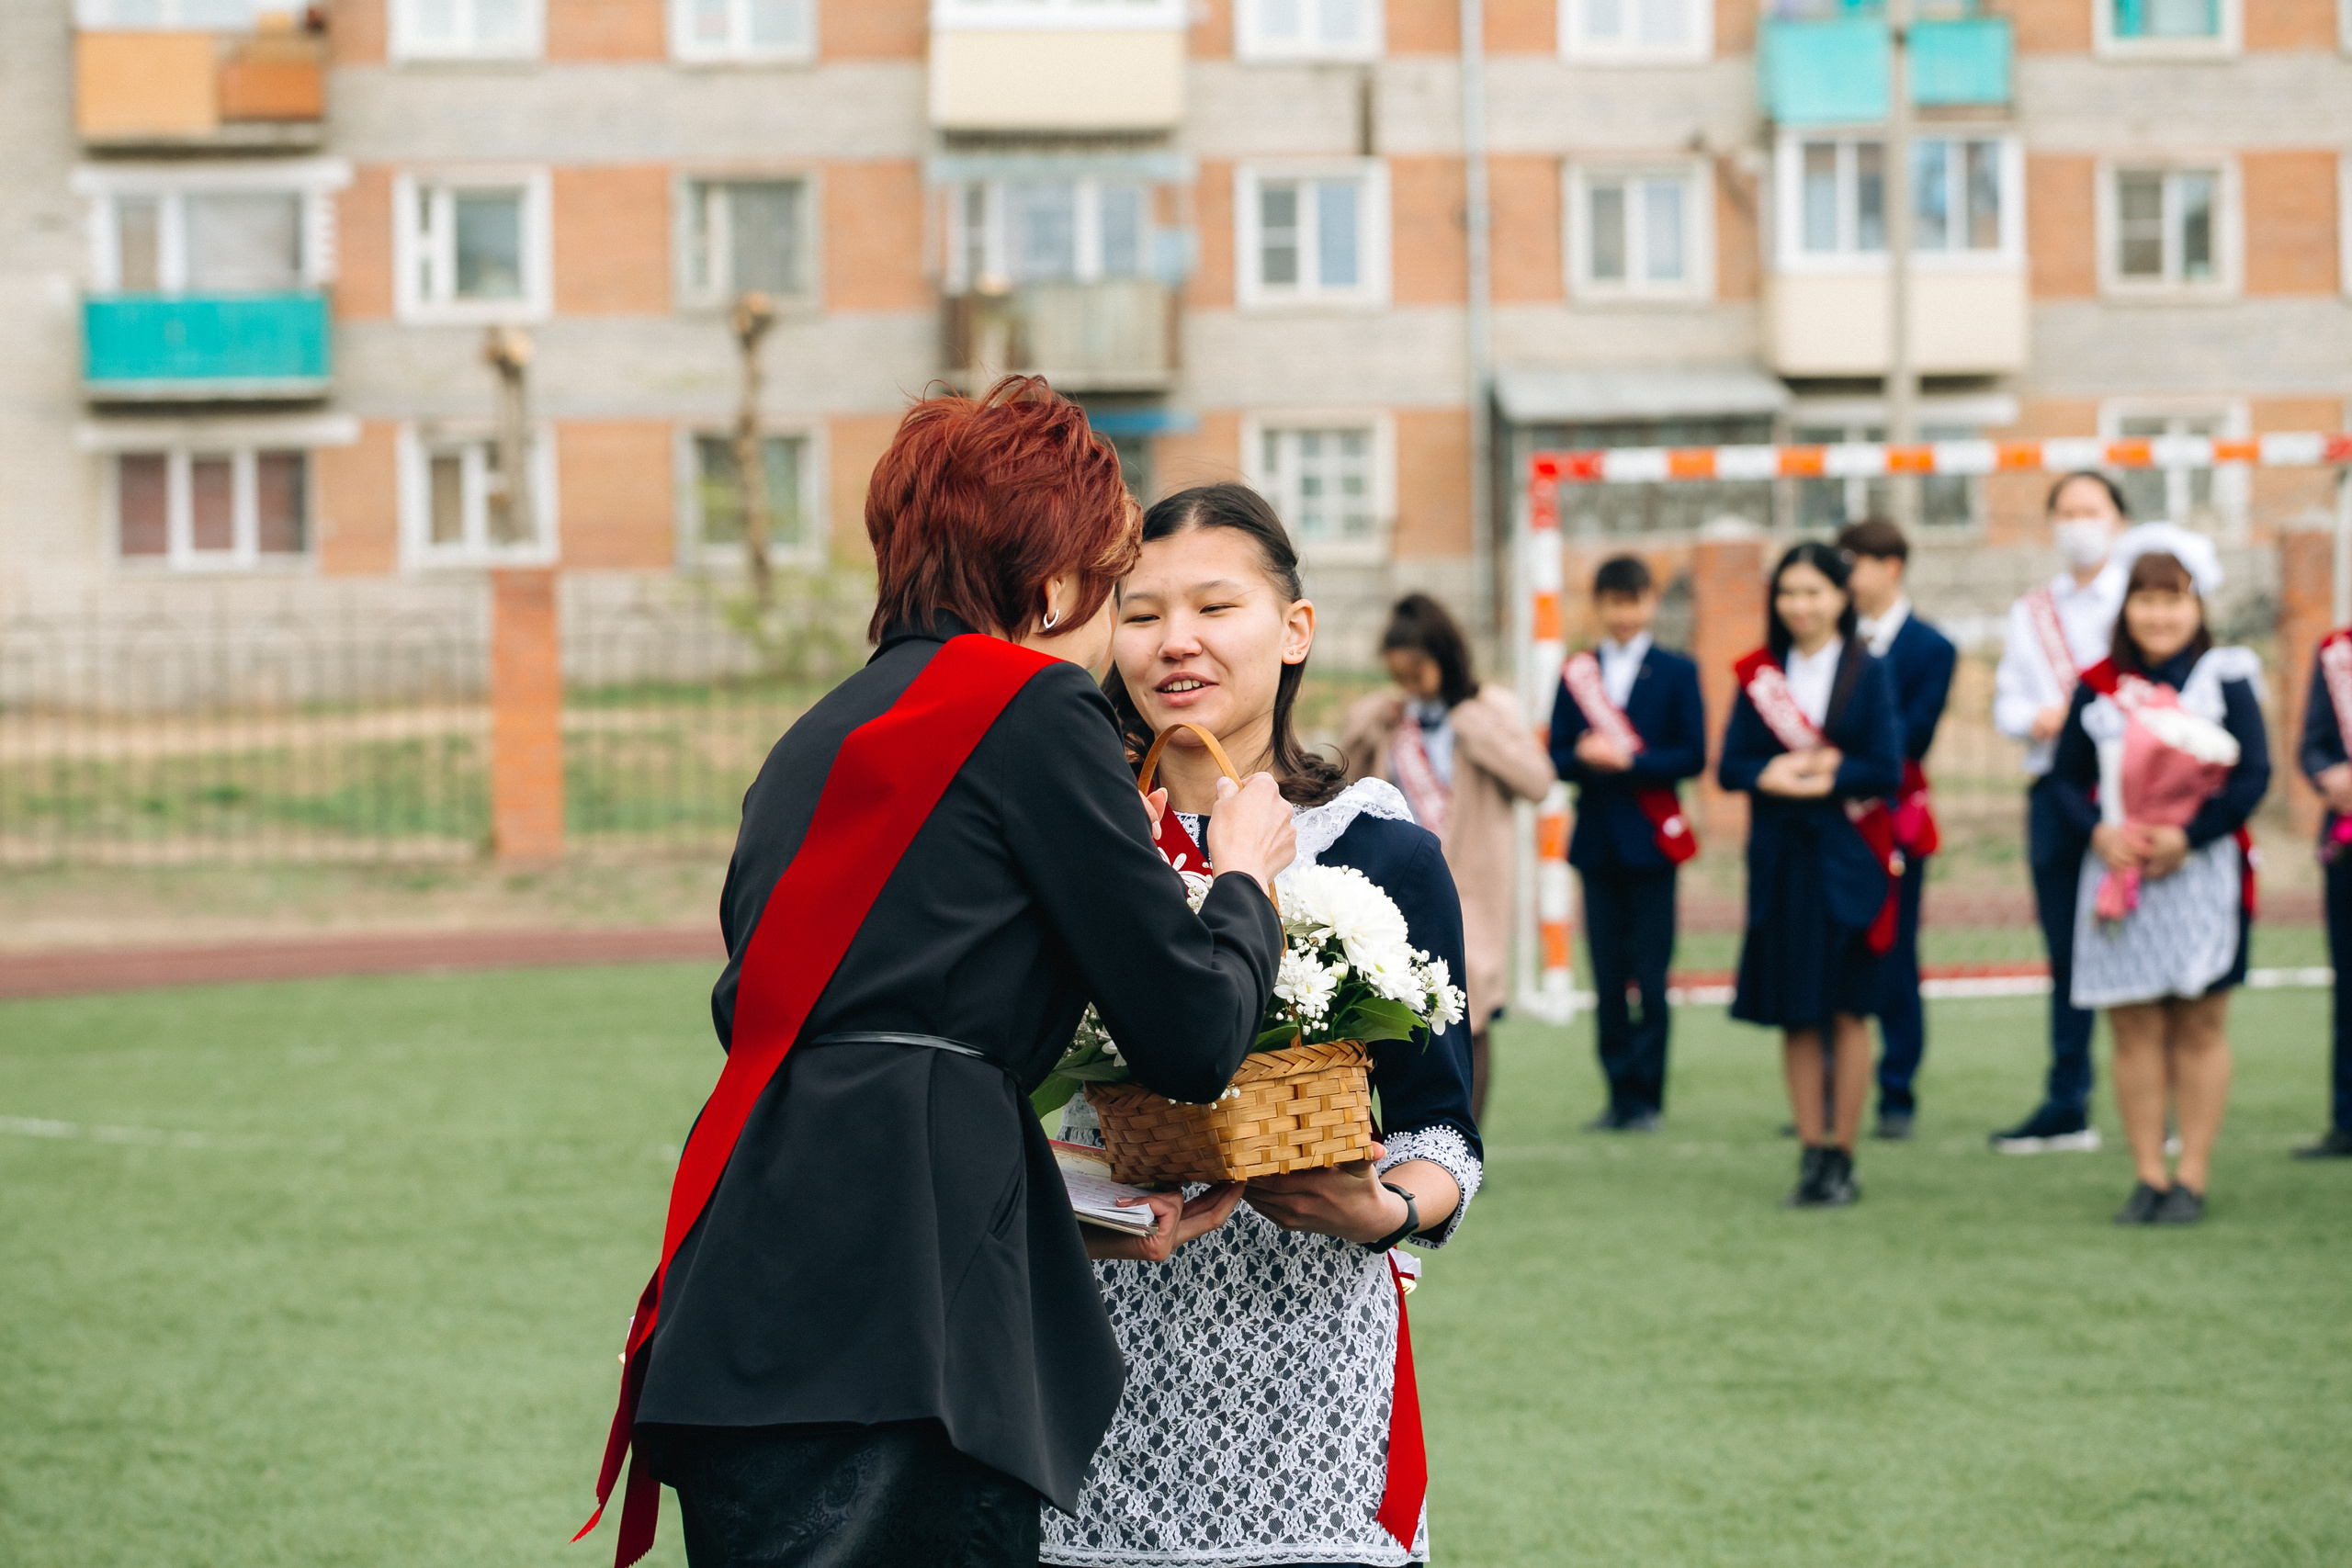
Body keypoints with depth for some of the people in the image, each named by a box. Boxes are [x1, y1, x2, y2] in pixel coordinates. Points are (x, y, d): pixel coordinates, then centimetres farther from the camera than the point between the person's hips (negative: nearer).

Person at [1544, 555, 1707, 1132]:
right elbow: (1556, 757, 7)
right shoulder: (1577, 674, 12)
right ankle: (1619, 1093, 8)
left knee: (1650, 977, -5)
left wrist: (1628, 761, -15)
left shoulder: (1676, 673, 4)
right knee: (1607, 977, 3)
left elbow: (1693, 757, -4)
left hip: (1650, 841, -3)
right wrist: (1583, 758, -15)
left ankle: (1647, 1097, 0)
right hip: (1596, 840, 3)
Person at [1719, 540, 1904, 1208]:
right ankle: (1812, 1154, 8)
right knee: (1794, 1013, 3)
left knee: (1847, 1009, -1)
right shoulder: (1760, 675, 8)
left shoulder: (1866, 674, 0)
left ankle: (1841, 1159, 4)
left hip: (1846, 859, -3)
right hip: (1781, 859, 3)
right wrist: (1773, 776, -16)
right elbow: (1730, 765, 4)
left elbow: (1886, 770, -7)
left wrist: (1803, 778, -13)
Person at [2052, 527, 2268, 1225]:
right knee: (2133, 1030, 2)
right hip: (2117, 874, 2)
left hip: (2198, 873, -2)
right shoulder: (2099, 688, 7)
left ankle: (2192, 1179, 5)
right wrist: (2099, 831, -10)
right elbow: (2067, 777, 9)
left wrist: (2188, 836, -15)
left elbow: (2253, 774, -5)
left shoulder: (2224, 679, 0)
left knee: (2199, 1028, 1)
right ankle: (2149, 1178, 7)